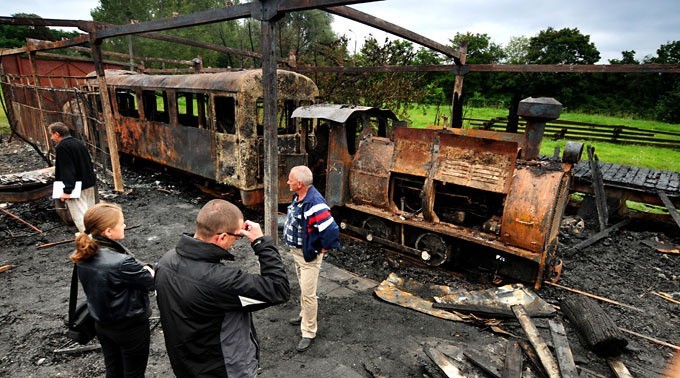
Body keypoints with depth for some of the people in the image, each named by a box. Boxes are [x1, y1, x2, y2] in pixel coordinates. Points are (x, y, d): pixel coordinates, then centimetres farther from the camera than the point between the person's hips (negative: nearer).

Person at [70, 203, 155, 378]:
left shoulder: (85, 254, -12)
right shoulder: (121, 262, -35)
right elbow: (152, 282, -21)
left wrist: (137, 268, -8)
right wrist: (146, 269, -2)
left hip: (102, 324, 7)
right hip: (130, 327, -7)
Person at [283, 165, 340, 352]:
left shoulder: (314, 204, -32)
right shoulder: (298, 197, -1)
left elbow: (332, 230, -35)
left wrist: (323, 249, -20)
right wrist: (293, 242, 15)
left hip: (309, 256, -9)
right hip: (297, 252, 10)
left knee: (308, 294, 1)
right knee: (303, 289, 26)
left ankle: (308, 333, 17)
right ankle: (305, 315, 47)